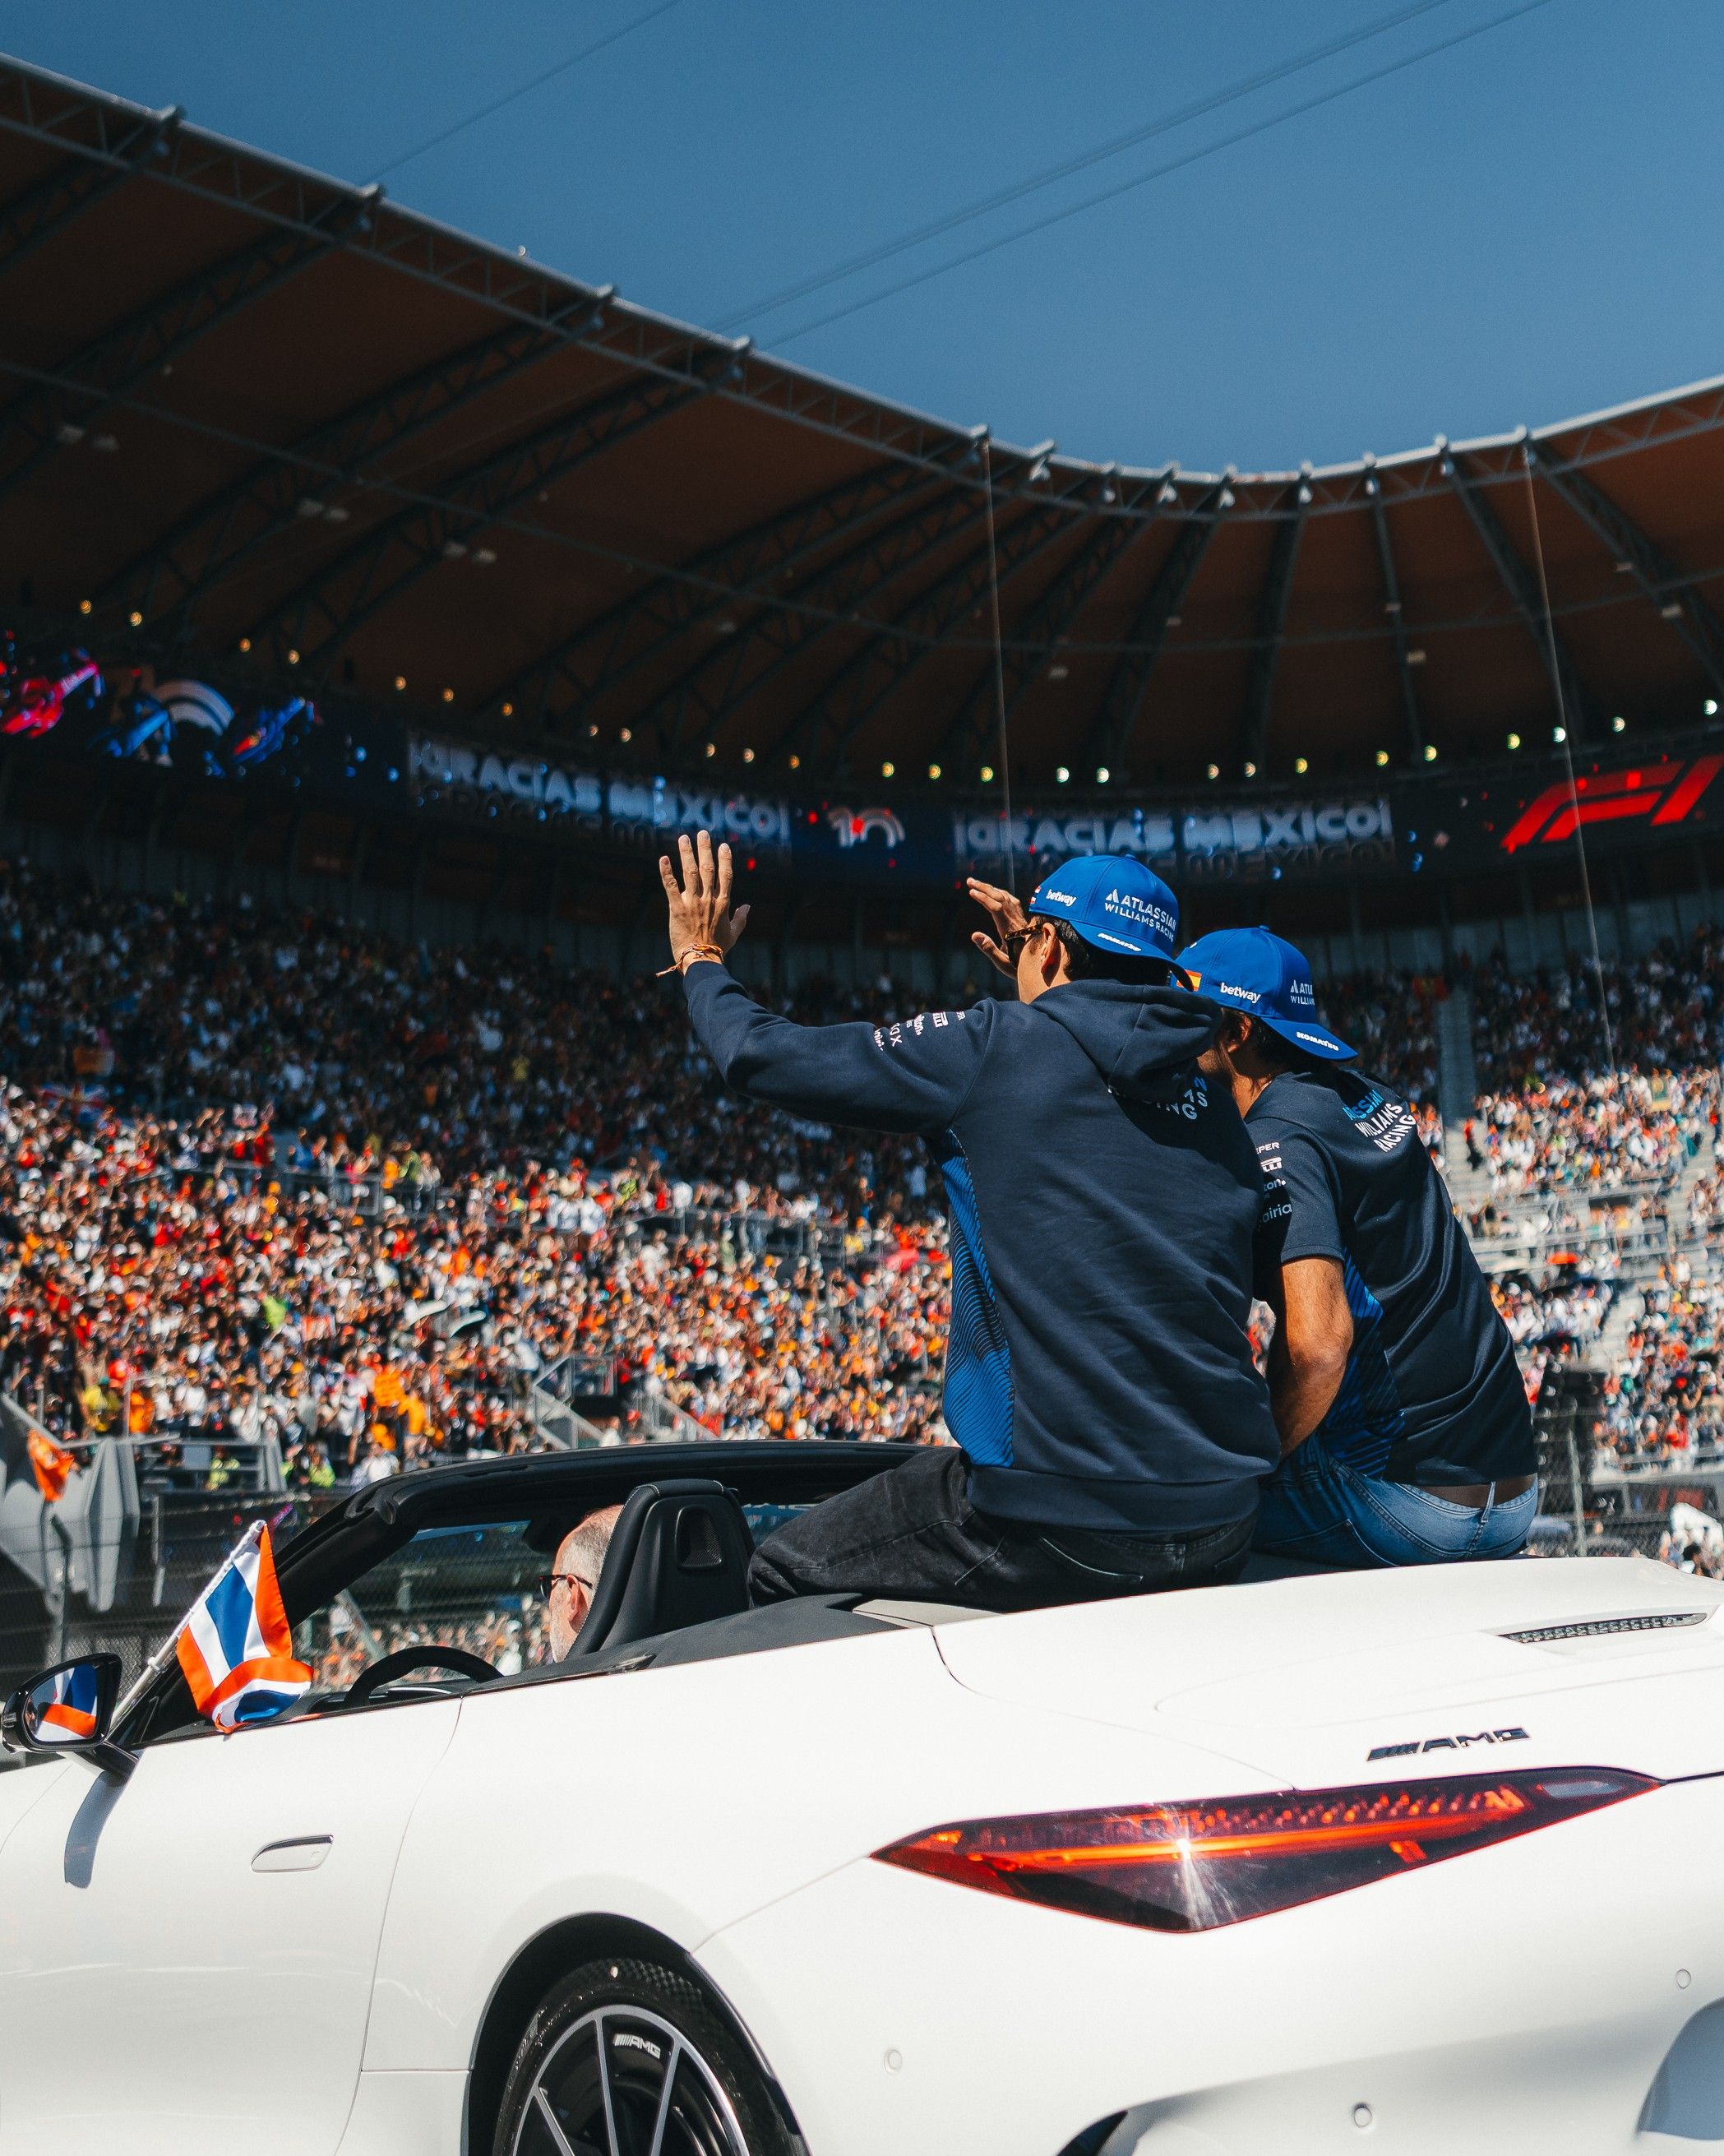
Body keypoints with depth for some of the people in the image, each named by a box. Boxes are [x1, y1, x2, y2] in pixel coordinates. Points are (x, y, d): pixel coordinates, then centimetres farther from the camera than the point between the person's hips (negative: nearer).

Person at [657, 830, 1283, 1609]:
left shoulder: (997, 1048, -7)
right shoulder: (1218, 1109, 9)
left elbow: (763, 1055, 3)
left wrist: (700, 959, 21)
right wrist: (1048, 997, 40)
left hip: (1058, 1530, -7)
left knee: (782, 1573, 14)